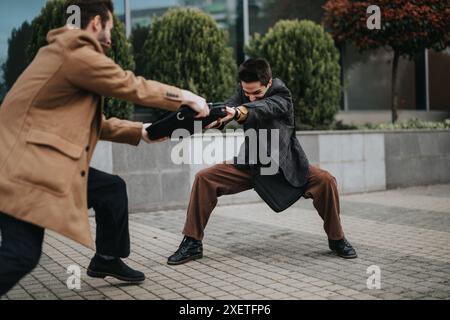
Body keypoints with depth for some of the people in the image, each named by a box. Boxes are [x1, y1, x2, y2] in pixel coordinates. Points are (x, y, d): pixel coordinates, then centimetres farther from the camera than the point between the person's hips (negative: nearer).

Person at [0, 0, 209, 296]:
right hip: (25, 169, -11)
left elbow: (94, 123, 23)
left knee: (112, 189, 16)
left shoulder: (69, 54, 19)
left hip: (44, 163, 11)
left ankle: (107, 259, 32)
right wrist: (186, 98, 5)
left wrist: (140, 132, 20)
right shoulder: (75, 51, -13)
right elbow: (132, 86, -6)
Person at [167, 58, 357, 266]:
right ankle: (192, 244, -6)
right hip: (249, 164, 3)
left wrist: (236, 113, -64)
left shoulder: (281, 95, -19)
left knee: (325, 181, -25)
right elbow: (230, 107, -27)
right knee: (204, 179, -15)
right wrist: (218, 118, -53)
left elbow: (261, 108, -42)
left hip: (285, 166, -3)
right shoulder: (244, 92, -6)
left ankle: (336, 239, -3)